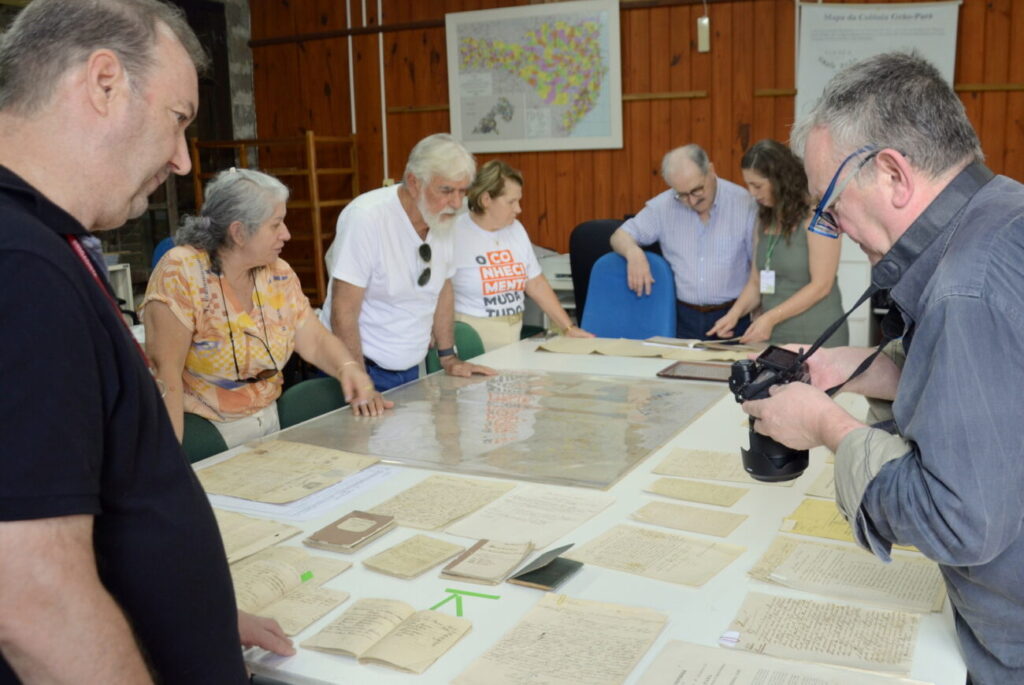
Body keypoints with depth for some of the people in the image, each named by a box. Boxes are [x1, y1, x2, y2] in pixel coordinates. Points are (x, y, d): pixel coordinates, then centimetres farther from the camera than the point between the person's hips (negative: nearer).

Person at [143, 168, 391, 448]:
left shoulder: (279, 275, 3)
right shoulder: (181, 271, -14)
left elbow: (315, 341, 5)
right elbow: (166, 369, -20)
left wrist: (349, 368, -17)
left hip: (269, 420, 6)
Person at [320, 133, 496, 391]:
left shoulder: (444, 219, -1)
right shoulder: (366, 217, -21)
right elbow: (344, 312, -21)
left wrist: (448, 358, 13)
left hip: (410, 370, 6)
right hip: (362, 369, -6)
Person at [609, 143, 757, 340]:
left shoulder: (744, 204, -2)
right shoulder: (663, 206, 3)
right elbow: (620, 237, 9)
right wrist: (633, 252, -15)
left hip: (732, 317, -1)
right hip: (681, 317, 2)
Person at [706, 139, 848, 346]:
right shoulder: (765, 218, 10)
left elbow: (821, 285, -16)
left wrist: (770, 318, -20)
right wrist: (735, 313, -6)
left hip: (815, 338, -6)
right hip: (773, 338, 6)